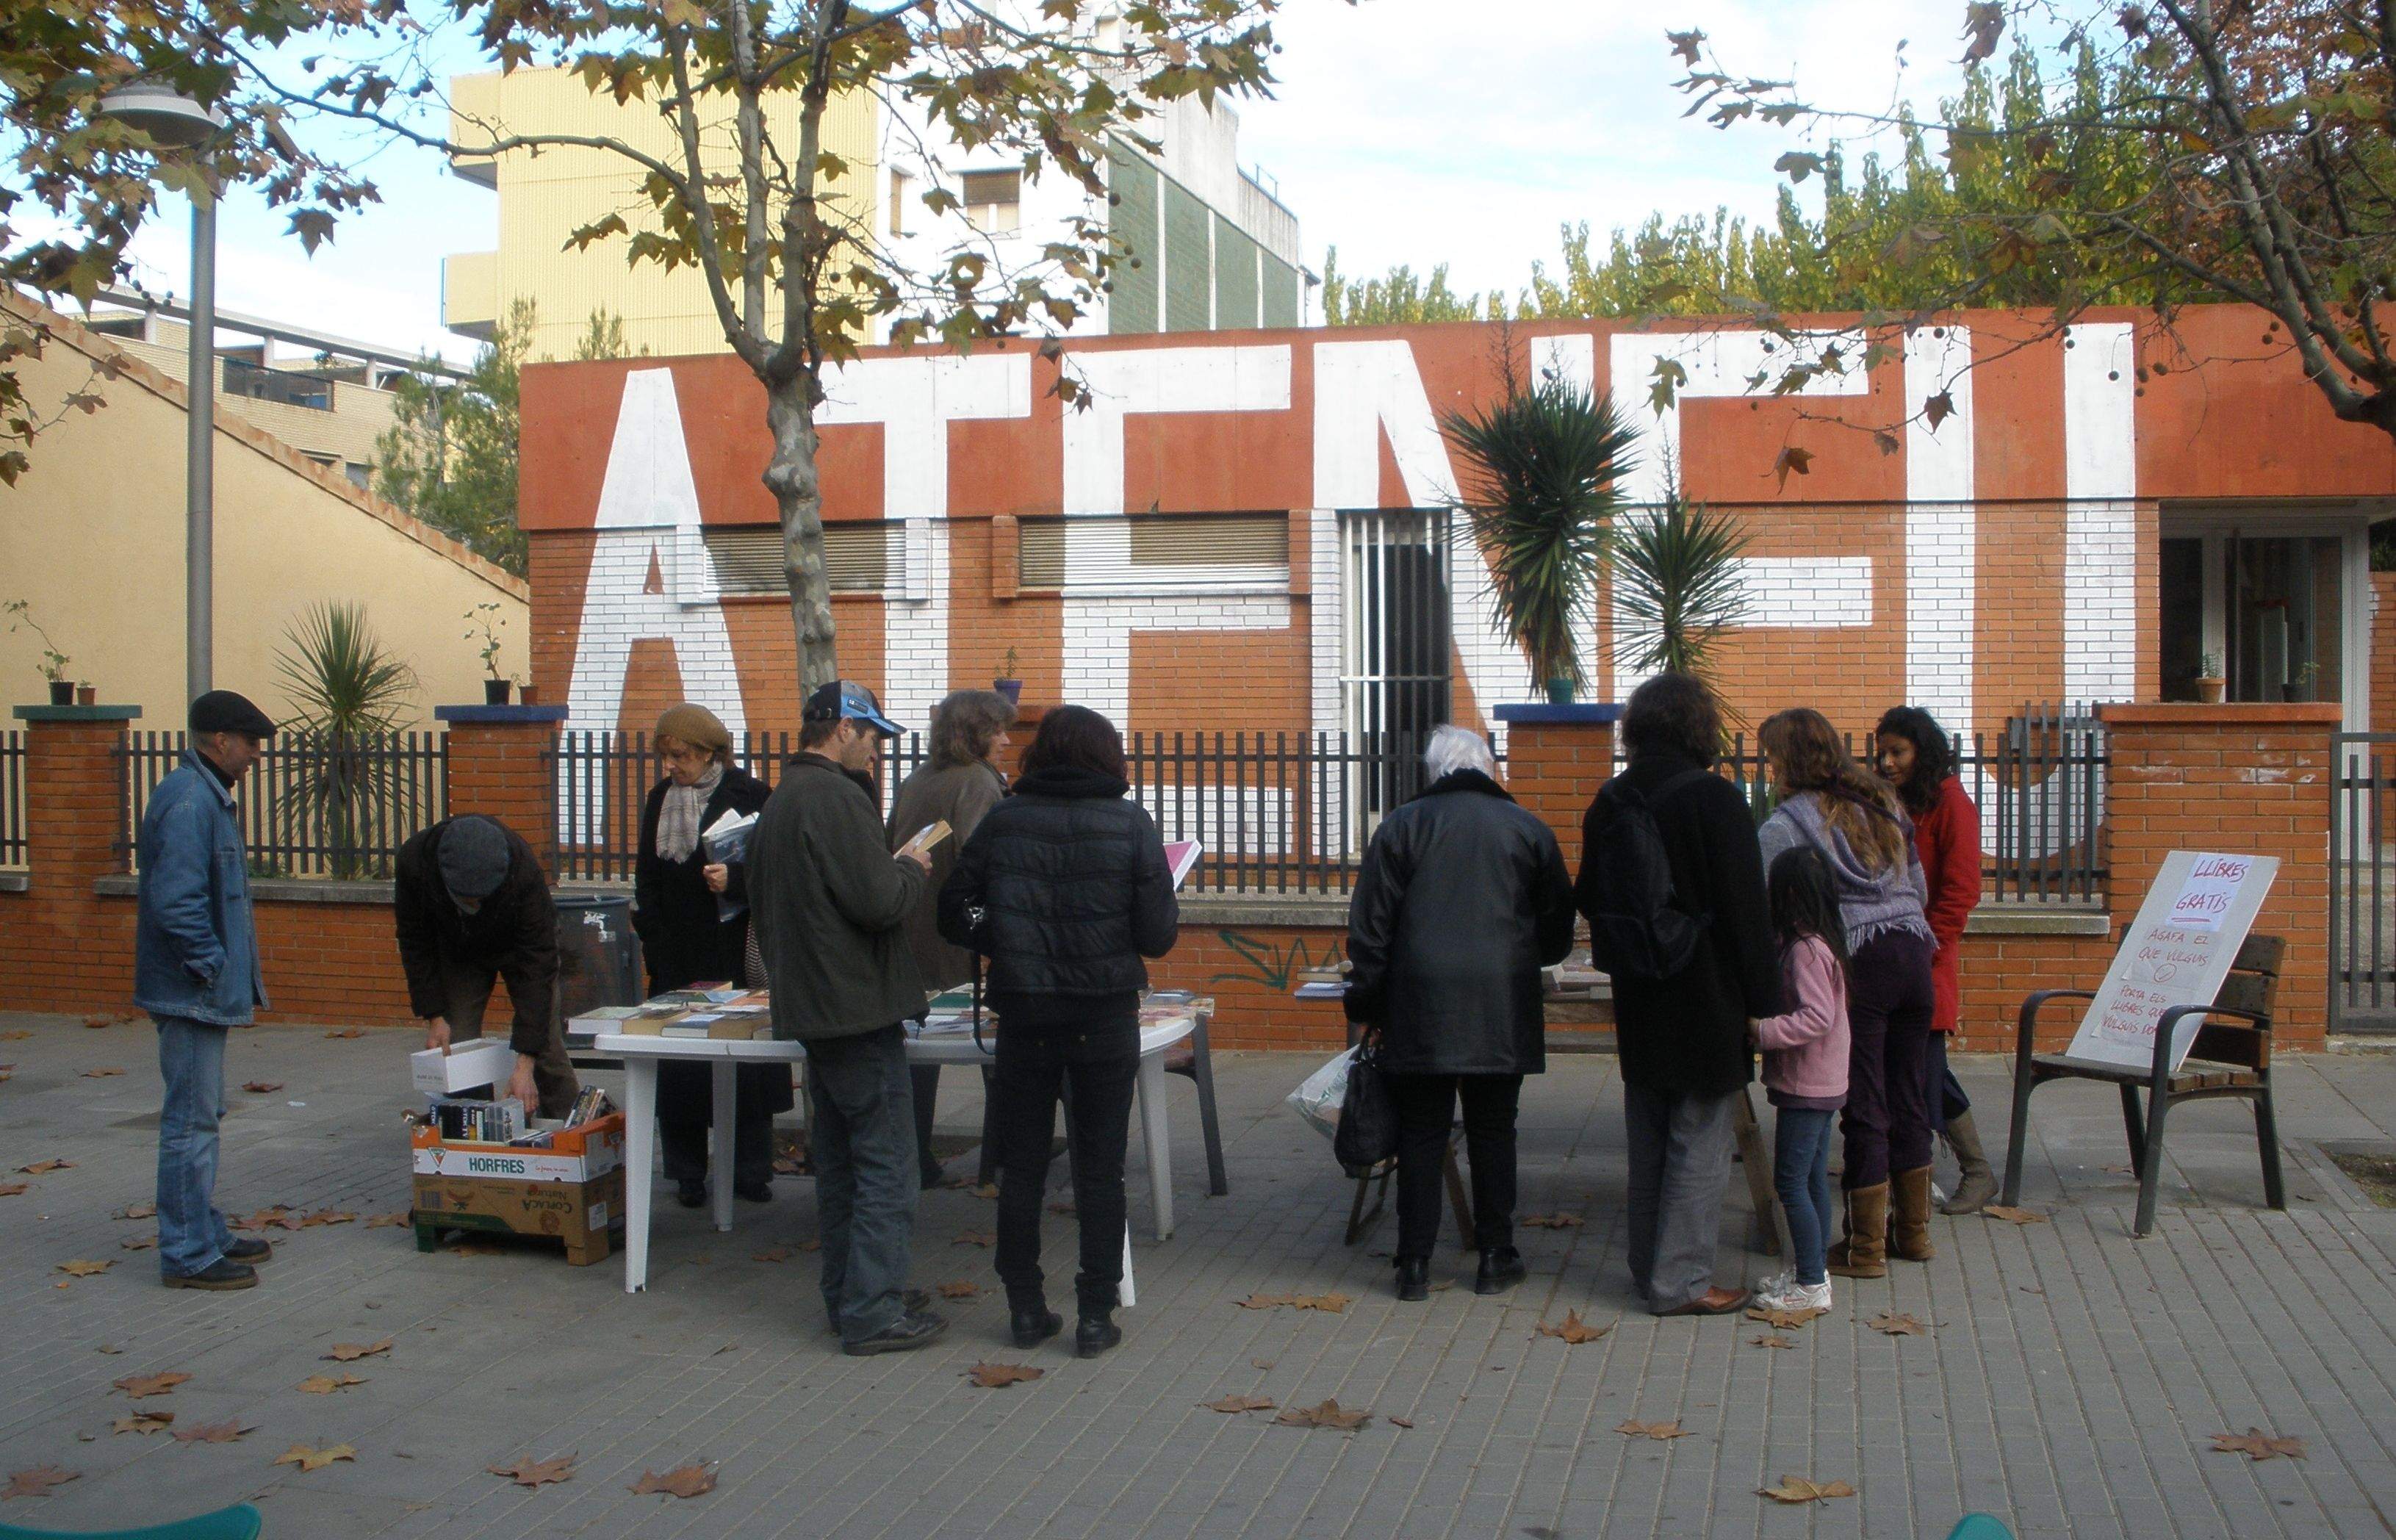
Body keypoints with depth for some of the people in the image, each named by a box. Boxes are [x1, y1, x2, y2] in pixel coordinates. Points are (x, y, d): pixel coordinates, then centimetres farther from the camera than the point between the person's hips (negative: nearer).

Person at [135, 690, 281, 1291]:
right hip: (192, 992, -11)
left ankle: (204, 1234, 28)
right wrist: (212, 967, -18)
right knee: (191, 1122, -4)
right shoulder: (188, 801, -19)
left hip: (204, 993, 11)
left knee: (200, 1118, 18)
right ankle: (189, 1255, 2)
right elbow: (177, 901, -26)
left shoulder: (206, 796, 15)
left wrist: (235, 971, 17)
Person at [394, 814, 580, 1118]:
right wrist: (434, 1016, -21)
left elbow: (537, 967, -38)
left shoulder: (524, 872, -42)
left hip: (521, 943, -2)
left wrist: (525, 1063, -41)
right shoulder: (413, 862, -36)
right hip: (456, 952, 2)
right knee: (456, 1046, -7)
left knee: (543, 1043, -7)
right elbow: (415, 944, -17)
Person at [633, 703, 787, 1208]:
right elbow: (646, 879, 14)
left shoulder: (748, 795, -4)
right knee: (678, 1067, 2)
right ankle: (688, 1172, 11)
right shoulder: (660, 799, 11)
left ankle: (750, 1170, 10)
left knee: (745, 1062, 0)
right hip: (676, 955, 4)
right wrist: (655, 940, 4)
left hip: (736, 953, -4)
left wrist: (735, 878, -22)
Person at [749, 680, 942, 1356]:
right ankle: (873, 1313, -4)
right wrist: (912, 868, -5)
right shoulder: (836, 799, -17)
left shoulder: (777, 803, 15)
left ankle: (846, 1300, 23)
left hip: (810, 1009, 10)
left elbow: (760, 907, 22)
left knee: (838, 1164, 16)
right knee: (886, 1168, -5)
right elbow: (879, 900, -23)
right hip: (859, 1009, -10)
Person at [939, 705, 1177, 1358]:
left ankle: (1026, 1309, 19)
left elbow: (954, 914, 0)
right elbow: (1158, 934, -8)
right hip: (1105, 1016, -1)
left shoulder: (1003, 821, -2)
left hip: (1023, 1015, 1)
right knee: (1099, 1168, 7)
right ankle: (1095, 1315, 10)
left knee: (1021, 1166, 12)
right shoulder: (1130, 824, -7)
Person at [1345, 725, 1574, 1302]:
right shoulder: (1527, 829, 6)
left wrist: (1366, 1005, 6)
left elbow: (1370, 927, 0)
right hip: (1501, 1010, 1)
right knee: (1493, 1132, 9)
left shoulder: (1401, 827, 3)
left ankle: (1415, 1265, 6)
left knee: (1420, 1132, 5)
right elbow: (1558, 930, 12)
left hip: (1419, 1006, -1)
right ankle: (1495, 1258, 14)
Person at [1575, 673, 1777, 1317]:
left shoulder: (1610, 801, 5)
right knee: (1700, 1143, 0)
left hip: (1640, 1000, 7)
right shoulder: (1713, 798, -14)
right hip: (1707, 999, -7)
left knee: (1649, 1143, 15)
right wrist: (1764, 998, -11)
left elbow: (1590, 900, 14)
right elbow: (1746, 908, -15)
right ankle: (1681, 1281, 3)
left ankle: (1650, 1266, 23)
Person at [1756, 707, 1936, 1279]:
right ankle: (1913, 1231, 24)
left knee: (1864, 1107, 0)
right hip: (1913, 952, 6)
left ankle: (1866, 1248, 6)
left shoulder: (1790, 822, -5)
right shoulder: (1882, 804, 16)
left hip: (1857, 960, -6)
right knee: (1906, 1098, 15)